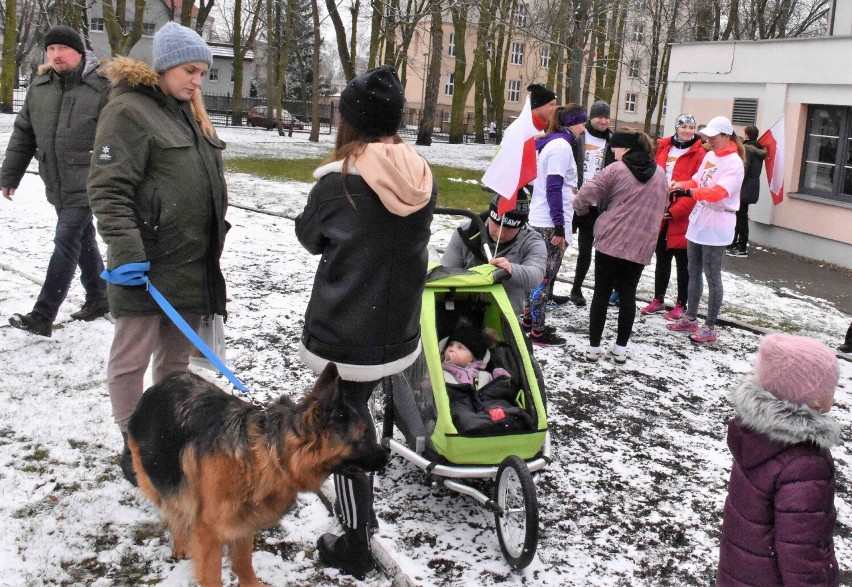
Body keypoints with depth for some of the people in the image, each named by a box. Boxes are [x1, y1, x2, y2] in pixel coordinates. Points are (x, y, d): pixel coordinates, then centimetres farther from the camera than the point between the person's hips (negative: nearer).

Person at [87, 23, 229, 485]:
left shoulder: (190, 114, 17)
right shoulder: (129, 110, -9)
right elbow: (108, 188, -16)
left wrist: (215, 240, 23)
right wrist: (126, 249, -24)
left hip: (194, 263, 8)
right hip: (147, 264, -8)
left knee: (176, 356, 15)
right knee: (133, 357, 2)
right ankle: (134, 445, 14)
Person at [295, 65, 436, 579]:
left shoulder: (337, 183, -17)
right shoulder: (422, 179, -3)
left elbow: (310, 237, 2)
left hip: (343, 334, -6)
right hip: (398, 331, 6)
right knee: (356, 416, 26)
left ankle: (356, 547, 19)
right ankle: (363, 513, 42)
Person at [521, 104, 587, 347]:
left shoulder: (551, 143, 13)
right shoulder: (561, 145, -15)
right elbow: (554, 188, -20)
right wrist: (559, 226, -20)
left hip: (540, 221, 9)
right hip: (550, 224, -9)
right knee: (545, 277, -3)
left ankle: (528, 320, 25)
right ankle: (538, 332, 3)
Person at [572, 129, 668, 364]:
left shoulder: (616, 170, -7)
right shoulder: (660, 174, 10)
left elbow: (585, 196, -9)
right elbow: (661, 208, 20)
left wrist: (580, 208, 12)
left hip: (610, 241, -4)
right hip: (641, 245, 4)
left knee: (602, 293, 5)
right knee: (627, 294, 12)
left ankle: (594, 347, 9)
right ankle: (621, 348, 15)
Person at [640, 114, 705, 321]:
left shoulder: (699, 153, -8)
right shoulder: (663, 147, 7)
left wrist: (676, 210, -17)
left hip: (682, 217, -5)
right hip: (660, 213, 5)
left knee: (682, 262, 4)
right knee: (661, 259, 15)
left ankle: (681, 304, 15)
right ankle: (658, 300, 27)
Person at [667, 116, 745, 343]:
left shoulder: (734, 163, -15)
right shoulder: (709, 156, 11)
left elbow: (718, 192, -27)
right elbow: (696, 181, 13)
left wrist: (691, 192, -40)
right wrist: (680, 184, -8)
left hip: (715, 228, -8)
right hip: (697, 222, 8)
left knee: (712, 277, -1)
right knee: (694, 273, 16)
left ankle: (710, 328, 6)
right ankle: (690, 318, 27)